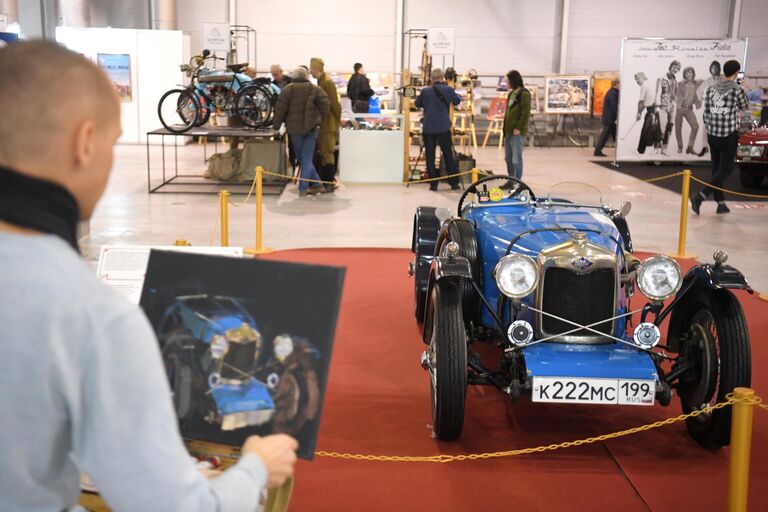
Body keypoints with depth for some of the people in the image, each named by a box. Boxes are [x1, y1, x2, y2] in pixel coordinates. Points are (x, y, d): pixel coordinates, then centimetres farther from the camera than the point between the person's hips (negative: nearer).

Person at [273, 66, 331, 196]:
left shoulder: (288, 89, -3)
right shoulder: (314, 89, 2)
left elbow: (281, 108, -5)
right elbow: (325, 104, -6)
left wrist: (276, 124, 6)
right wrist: (320, 119, 7)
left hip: (294, 128, -1)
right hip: (311, 127, 1)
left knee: (302, 158, 10)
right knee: (307, 158, 4)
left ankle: (317, 184, 8)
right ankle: (303, 188, -2)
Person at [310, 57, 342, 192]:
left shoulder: (327, 82, -15)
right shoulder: (320, 81, 13)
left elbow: (334, 104, -17)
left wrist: (338, 120, -11)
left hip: (328, 124, -9)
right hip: (322, 124, 9)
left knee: (327, 153, -6)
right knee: (323, 153, 12)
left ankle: (330, 183, -2)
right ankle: (324, 181, 19)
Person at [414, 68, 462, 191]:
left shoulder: (425, 91, -4)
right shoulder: (448, 89, -4)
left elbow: (417, 103, 11)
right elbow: (457, 101, 13)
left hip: (428, 129, 0)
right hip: (443, 128, 0)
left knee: (430, 156, 6)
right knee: (448, 155, 9)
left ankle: (433, 184, 5)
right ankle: (454, 183, 11)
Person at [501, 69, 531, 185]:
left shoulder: (524, 94, -10)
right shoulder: (511, 94, 16)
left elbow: (526, 113, -15)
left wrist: (518, 128, -18)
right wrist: (505, 127, 15)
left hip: (517, 132, -9)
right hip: (508, 131, 9)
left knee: (516, 159, -6)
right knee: (508, 158, 13)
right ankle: (511, 181, 22)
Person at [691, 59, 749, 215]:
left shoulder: (711, 89, 3)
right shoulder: (737, 90, -10)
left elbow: (706, 113, 6)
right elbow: (744, 107, 8)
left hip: (712, 135, 5)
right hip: (729, 136, -5)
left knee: (716, 169, 13)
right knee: (725, 170, 0)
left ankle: (721, 203, 17)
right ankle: (700, 196, -16)